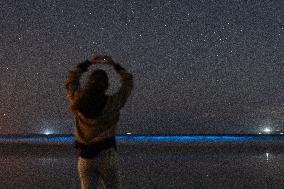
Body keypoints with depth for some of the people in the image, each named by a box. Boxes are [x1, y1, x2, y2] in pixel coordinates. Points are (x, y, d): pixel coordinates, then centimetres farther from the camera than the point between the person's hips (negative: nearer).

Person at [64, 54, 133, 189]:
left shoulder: (78, 101, -6)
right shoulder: (112, 103, -11)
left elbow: (70, 80, 14)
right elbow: (128, 82, 5)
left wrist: (88, 63, 16)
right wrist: (115, 65, 13)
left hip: (85, 156, 2)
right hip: (106, 154, -2)